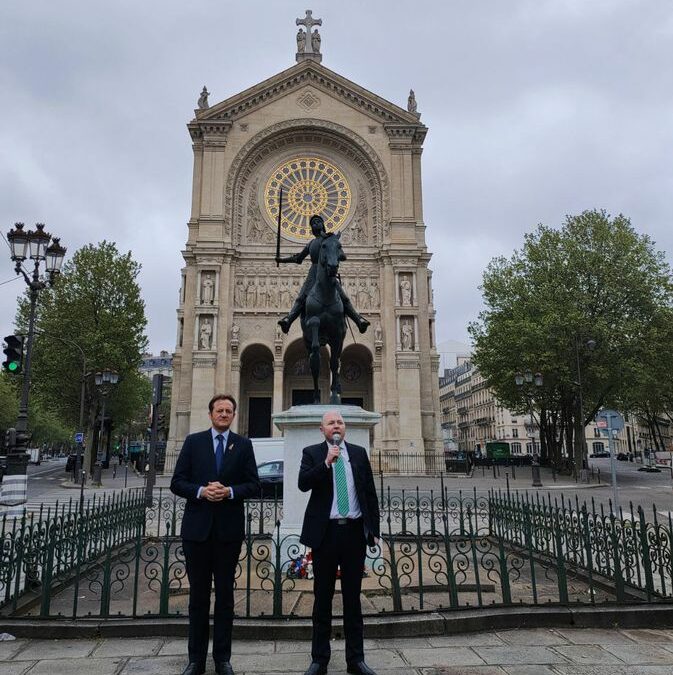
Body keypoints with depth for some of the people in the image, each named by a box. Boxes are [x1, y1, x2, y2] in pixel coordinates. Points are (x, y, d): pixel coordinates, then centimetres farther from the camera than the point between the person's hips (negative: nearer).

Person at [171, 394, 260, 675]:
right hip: (197, 528, 0)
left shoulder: (243, 445, 3)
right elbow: (177, 482, -1)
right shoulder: (193, 441, 3)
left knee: (225, 594, 11)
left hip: (229, 529, 0)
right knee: (198, 594, 11)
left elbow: (253, 485, 0)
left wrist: (230, 491, -16)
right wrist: (201, 491, -17)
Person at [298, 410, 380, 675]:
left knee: (353, 597, 11)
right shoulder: (312, 453, 2)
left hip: (355, 531, 2)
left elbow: (370, 493, 8)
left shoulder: (359, 453, 7)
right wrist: (326, 463, -24)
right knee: (323, 596, 9)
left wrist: (374, 530, 4)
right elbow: (303, 483, -13)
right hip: (325, 531, -1)